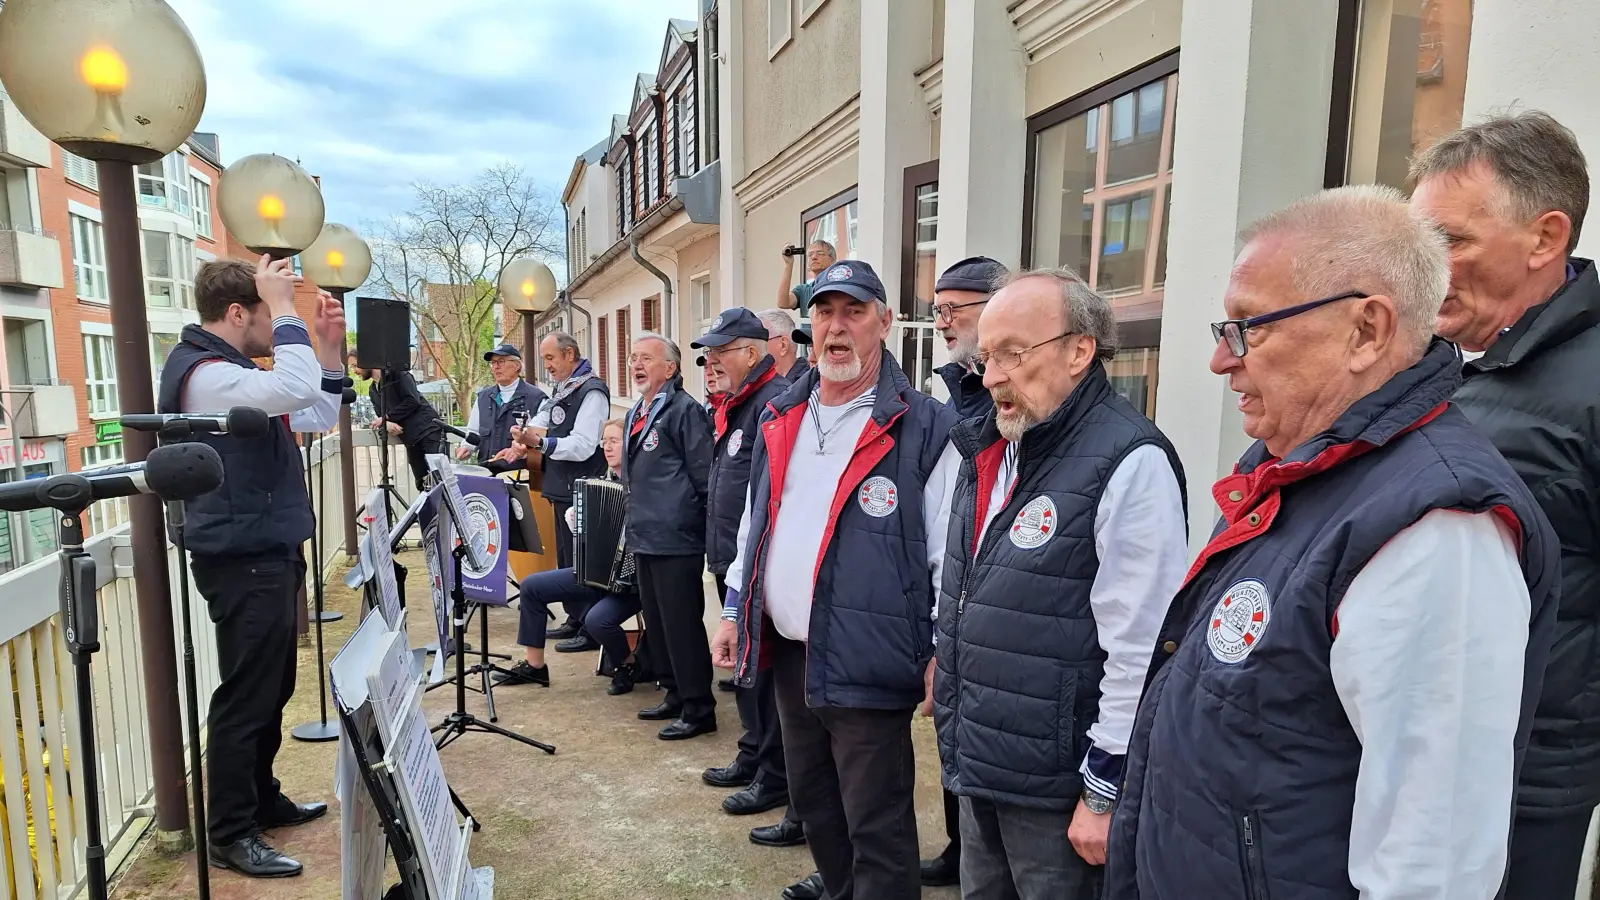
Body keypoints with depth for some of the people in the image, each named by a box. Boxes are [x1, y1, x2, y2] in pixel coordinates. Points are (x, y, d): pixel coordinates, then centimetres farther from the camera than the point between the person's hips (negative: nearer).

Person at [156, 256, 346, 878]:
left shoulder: (233, 369, 16)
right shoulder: (202, 373, -17)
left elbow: (316, 417, 17)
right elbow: (297, 388, -35)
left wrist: (329, 348, 7)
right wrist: (285, 308, -23)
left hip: (268, 552, 10)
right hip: (243, 560, -10)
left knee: (272, 689, 17)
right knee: (245, 698, -3)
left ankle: (262, 801, 31)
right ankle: (230, 836, 9)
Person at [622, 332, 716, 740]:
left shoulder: (685, 410, -11)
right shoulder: (636, 415, 16)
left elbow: (704, 476, -15)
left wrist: (700, 525, -14)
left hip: (676, 539, -9)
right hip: (645, 538, 9)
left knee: (683, 626, -2)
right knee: (658, 624, 17)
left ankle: (698, 709, 9)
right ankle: (676, 695, 31)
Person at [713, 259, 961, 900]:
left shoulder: (923, 428, -10)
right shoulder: (781, 420, 9)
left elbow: (950, 553, -10)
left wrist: (941, 652, -12)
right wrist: (735, 611, 15)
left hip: (866, 663, -7)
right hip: (787, 652, 7)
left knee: (876, 828, 5)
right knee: (811, 800, 23)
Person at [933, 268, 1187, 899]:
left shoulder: (1129, 463, -19)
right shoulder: (988, 449, 7)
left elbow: (1140, 650, -20)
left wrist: (1105, 791, -16)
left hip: (1055, 788, -7)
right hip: (976, 765, 8)